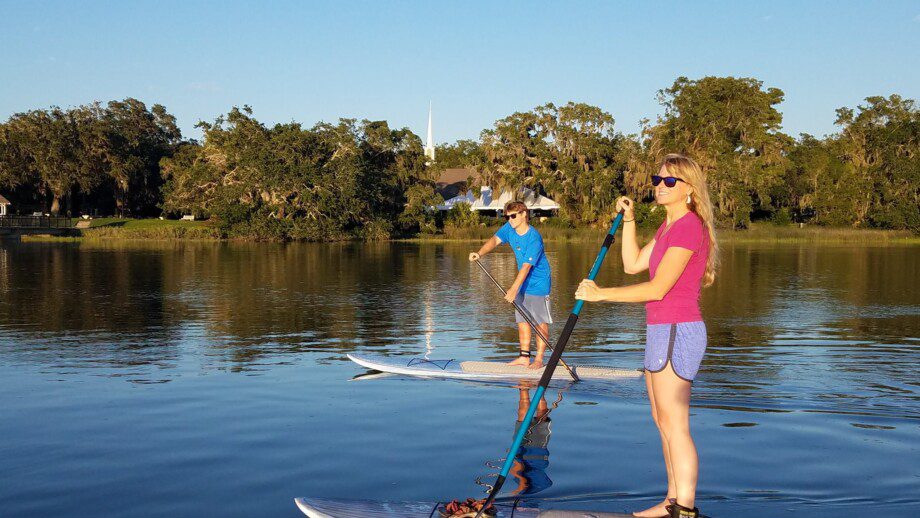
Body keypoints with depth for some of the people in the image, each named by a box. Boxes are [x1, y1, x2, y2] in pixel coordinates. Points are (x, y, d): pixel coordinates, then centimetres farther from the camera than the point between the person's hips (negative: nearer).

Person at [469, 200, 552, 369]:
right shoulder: (509, 228, -1)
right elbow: (494, 240, -8)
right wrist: (480, 253, -28)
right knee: (522, 320, 9)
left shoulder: (534, 238, -24)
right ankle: (524, 357, 16)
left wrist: (513, 289, -32)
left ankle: (539, 359, 2)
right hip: (523, 283, 8)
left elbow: (526, 266, -28)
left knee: (540, 322, -2)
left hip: (538, 284, -8)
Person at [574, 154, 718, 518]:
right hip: (662, 330, 10)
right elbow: (633, 264, 18)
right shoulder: (669, 225, 15)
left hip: (677, 332, -10)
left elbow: (657, 288, -21)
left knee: (674, 426, -4)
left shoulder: (689, 226, -16)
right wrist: (628, 219, 11)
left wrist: (601, 294, -15)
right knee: (663, 421, 16)